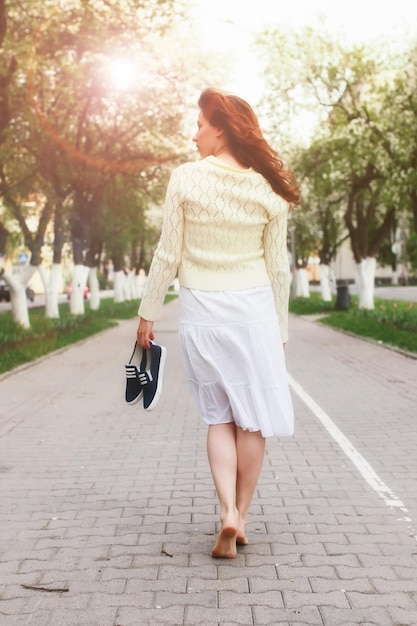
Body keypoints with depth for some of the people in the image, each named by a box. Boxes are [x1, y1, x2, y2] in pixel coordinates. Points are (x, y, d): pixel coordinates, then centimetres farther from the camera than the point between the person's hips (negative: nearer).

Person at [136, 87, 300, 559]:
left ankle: (228, 512, -4)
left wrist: (148, 313, 6)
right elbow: (278, 269, 3)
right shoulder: (268, 190, 0)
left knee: (218, 417, 11)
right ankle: (241, 516, 16)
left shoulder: (185, 179, -6)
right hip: (254, 311, 1)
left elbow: (168, 256, -4)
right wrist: (280, 329, 13)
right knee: (252, 417, 9)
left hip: (201, 313, 0)